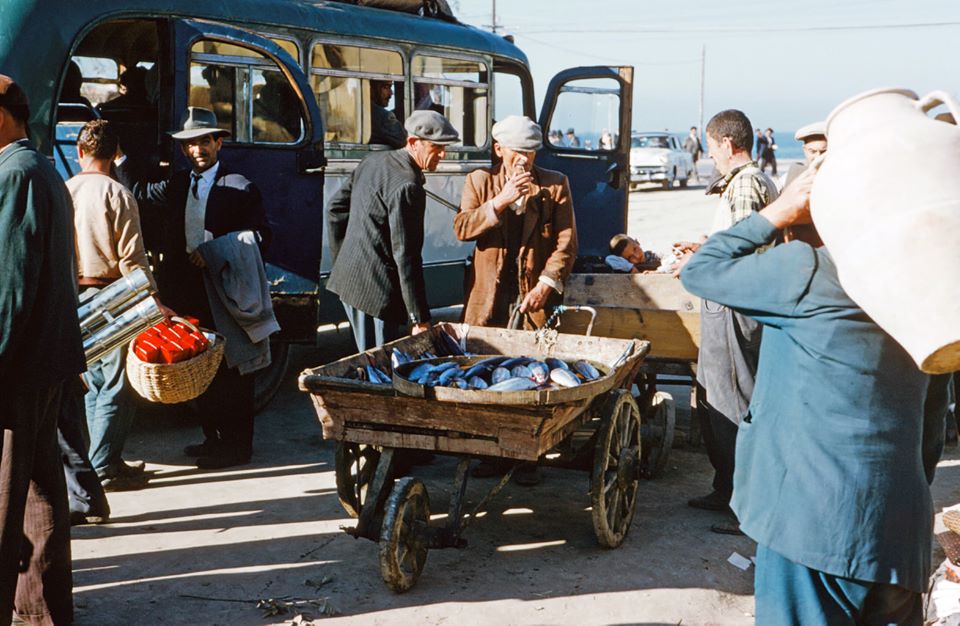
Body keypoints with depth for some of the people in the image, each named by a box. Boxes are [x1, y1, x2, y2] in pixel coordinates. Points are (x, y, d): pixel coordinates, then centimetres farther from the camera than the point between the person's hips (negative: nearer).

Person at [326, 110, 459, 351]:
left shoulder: (373, 161, 9)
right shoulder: (407, 186, -19)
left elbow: (336, 209, 18)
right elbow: (406, 256, -21)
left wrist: (343, 263, 24)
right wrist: (420, 319, -19)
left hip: (348, 278, 10)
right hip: (377, 290, -10)